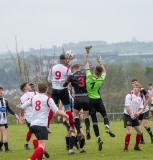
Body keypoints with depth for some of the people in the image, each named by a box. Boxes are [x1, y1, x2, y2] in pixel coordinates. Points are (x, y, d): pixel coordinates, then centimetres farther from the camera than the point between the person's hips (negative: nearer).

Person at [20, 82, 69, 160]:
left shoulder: (33, 98, 11)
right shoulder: (48, 99, -4)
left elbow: (22, 107, 15)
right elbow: (57, 111, -7)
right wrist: (66, 115, 11)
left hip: (33, 124, 7)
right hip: (41, 125, -7)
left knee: (41, 144, 23)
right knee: (42, 146, -15)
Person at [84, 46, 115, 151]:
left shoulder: (89, 76, -12)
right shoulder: (101, 79, -7)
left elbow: (86, 63, -2)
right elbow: (104, 71, 17)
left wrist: (87, 52, 2)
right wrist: (100, 62, 21)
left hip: (90, 100, 0)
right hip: (98, 100, 0)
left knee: (94, 119, 0)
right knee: (104, 114, 17)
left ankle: (98, 138, -7)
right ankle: (107, 127, -15)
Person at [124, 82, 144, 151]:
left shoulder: (140, 99, 7)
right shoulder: (129, 96, -10)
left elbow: (141, 108, 3)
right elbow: (127, 106, -15)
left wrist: (138, 112, -19)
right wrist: (131, 115, -19)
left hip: (134, 116, 6)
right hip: (127, 115, -6)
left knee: (139, 132, 6)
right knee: (129, 132, -17)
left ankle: (136, 146, 23)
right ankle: (125, 148, -9)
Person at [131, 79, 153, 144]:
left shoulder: (142, 90, -10)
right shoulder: (132, 92, 3)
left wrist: (144, 105, -16)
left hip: (145, 110, -5)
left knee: (145, 125, -15)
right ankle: (142, 140, 13)